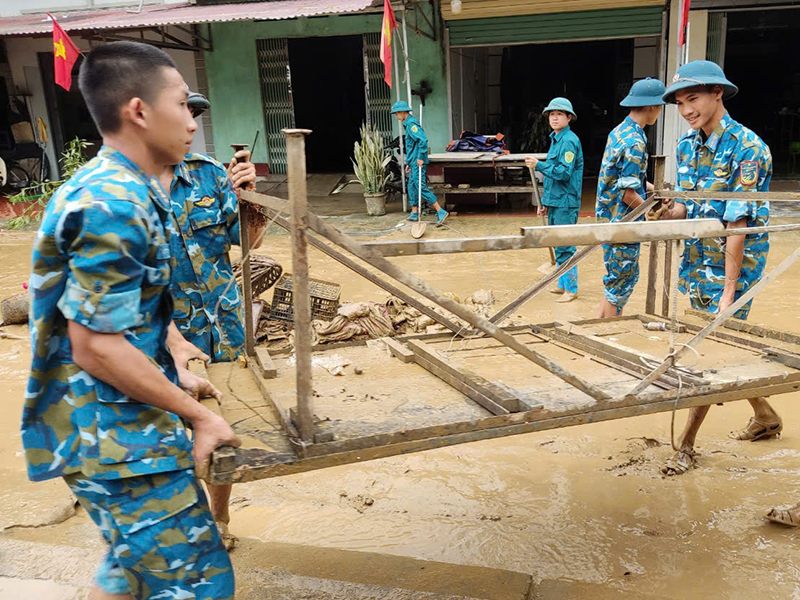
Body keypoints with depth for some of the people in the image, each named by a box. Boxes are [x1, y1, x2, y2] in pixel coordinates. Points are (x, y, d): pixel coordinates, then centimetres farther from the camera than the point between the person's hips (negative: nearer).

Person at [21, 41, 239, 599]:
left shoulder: (123, 190, 11)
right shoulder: (112, 206, -23)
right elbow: (96, 348, -24)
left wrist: (176, 375, 14)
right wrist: (198, 415, -17)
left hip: (116, 425, 10)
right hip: (116, 437, -10)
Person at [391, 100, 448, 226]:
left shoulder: (411, 124, -14)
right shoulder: (408, 124, 19)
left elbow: (423, 140, -27)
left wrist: (421, 158, -24)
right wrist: (408, 162, 27)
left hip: (418, 163, -10)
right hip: (414, 163, 10)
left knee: (421, 187, -13)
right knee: (412, 186, 16)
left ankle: (441, 212, -14)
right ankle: (414, 213, 24)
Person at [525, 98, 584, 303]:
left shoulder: (569, 141, -12)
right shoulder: (555, 139, 17)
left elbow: (564, 172, -22)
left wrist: (538, 165, -16)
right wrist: (545, 202, 22)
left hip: (566, 203, -10)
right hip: (555, 202, 10)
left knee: (564, 247, -6)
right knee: (559, 245, 15)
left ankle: (571, 288, 2)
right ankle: (562, 284, 25)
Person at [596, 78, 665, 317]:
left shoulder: (619, 132, 9)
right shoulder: (635, 143, -21)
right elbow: (628, 194, -23)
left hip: (610, 217, 10)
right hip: (622, 223, -10)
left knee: (627, 276, 20)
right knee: (620, 281, 3)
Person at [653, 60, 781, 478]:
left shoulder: (748, 149, -17)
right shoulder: (688, 144, 5)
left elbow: (737, 226, -22)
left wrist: (729, 292, -23)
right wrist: (664, 212, -14)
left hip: (732, 266, -7)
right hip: (697, 262, 7)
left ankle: (686, 445, 10)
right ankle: (765, 417, 38)